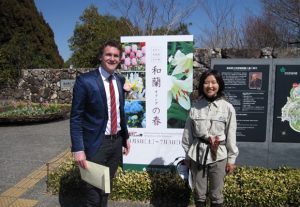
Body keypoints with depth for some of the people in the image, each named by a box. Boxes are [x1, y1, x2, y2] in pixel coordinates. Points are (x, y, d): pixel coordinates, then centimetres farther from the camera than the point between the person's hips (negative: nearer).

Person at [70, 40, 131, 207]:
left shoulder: (120, 80, 5)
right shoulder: (85, 80, -13)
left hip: (117, 141, 6)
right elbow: (76, 118, -13)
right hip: (97, 143, -5)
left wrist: (125, 137, 15)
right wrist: (78, 149, -17)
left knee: (107, 186, 22)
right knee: (95, 191, 9)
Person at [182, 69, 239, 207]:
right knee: (199, 193, 14)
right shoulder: (195, 106, -2)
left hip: (218, 155, -1)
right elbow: (188, 132, 3)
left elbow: (231, 135, -1)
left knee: (216, 195, 13)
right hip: (197, 154, 1)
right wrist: (187, 154, 7)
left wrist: (231, 159, 1)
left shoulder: (227, 108, -4)